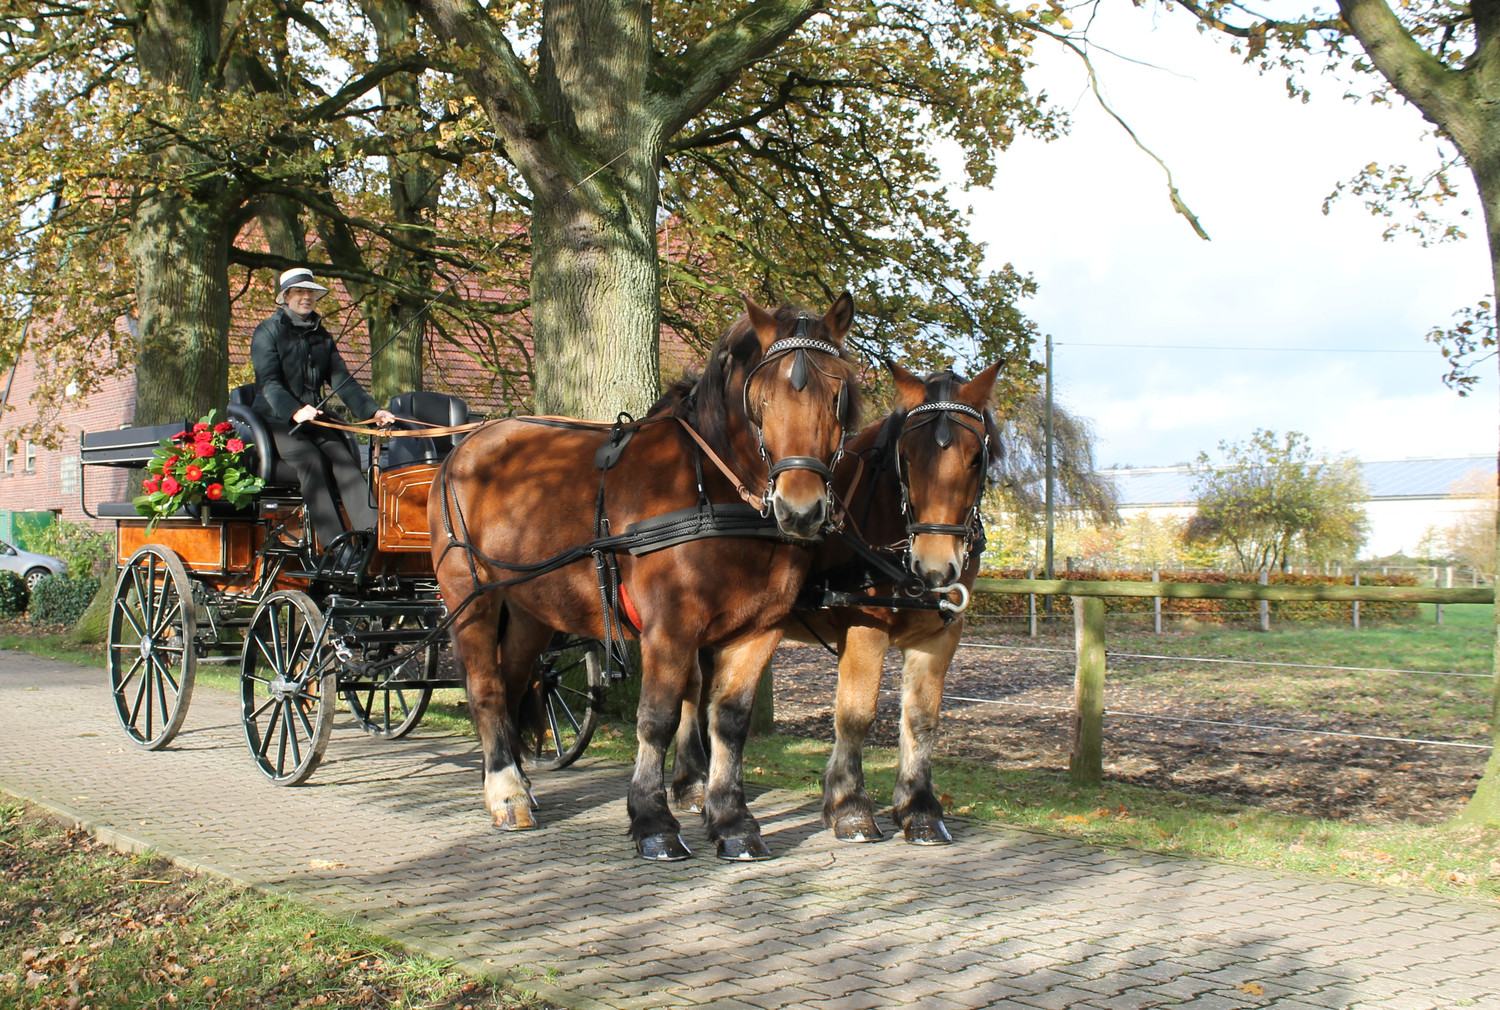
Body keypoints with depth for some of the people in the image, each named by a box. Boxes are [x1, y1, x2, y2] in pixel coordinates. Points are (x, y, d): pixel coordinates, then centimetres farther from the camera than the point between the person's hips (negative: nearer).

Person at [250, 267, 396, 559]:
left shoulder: (322, 337, 18)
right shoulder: (268, 332, 1)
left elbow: (341, 381, 10)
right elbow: (268, 383, -12)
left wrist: (372, 411, -7)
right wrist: (294, 412, -31)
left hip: (314, 419, 5)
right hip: (276, 420, -5)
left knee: (343, 459, -24)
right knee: (311, 461, -31)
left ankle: (373, 533, -41)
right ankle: (336, 546, -40)